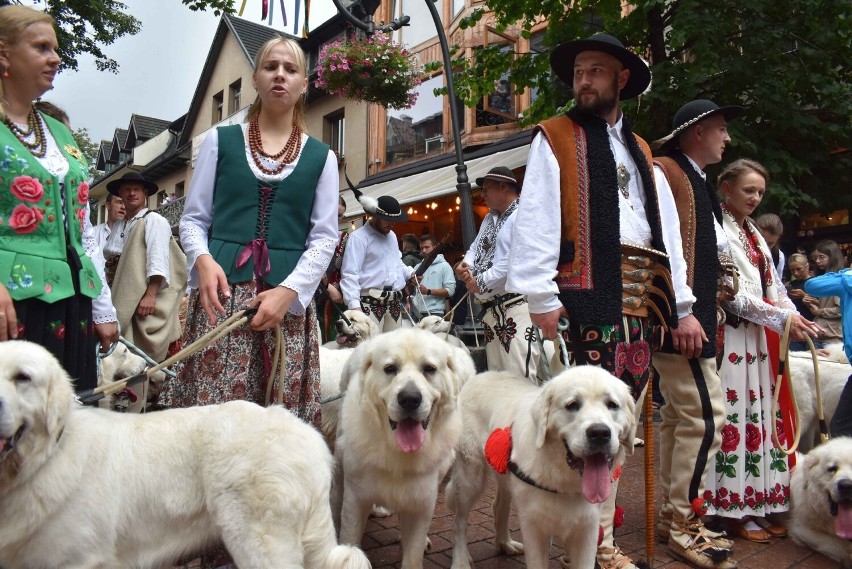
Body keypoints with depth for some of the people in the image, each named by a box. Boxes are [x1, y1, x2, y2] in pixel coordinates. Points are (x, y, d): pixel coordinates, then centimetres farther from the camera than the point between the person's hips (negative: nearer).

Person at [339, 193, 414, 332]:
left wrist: (410, 273, 16)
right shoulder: (359, 237, -7)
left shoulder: (392, 236, 20)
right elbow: (350, 274, -15)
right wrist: (354, 305, -24)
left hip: (395, 303, 8)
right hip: (371, 303, -8)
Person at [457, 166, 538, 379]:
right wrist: (466, 265, 0)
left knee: (519, 377, -13)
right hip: (490, 308, 9)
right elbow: (475, 247, 24)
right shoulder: (489, 218, 22)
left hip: (515, 306, -9)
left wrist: (481, 282, -13)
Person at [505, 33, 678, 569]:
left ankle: (597, 520, 22)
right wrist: (542, 297, -16)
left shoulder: (640, 149, 23)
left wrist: (680, 303, 12)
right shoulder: (555, 137, 5)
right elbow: (536, 218, -6)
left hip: (642, 296, 6)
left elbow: (665, 228, 19)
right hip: (589, 291, -6)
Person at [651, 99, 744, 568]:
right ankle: (684, 527, 3)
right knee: (705, 415, -9)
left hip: (692, 314, 10)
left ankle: (672, 516, 23)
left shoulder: (696, 180, 23)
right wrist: (682, 312, -22)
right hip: (681, 317, -10)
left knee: (679, 415, 13)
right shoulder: (664, 173, -7)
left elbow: (713, 244, 22)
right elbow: (666, 243, -17)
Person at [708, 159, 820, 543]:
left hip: (760, 337, 9)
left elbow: (772, 285, 15)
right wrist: (781, 318, -15)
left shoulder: (753, 233, 19)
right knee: (734, 416, -5)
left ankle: (756, 505, 19)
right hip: (732, 336, -9)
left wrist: (796, 318, 0)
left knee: (760, 416, 10)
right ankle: (733, 509, 5)